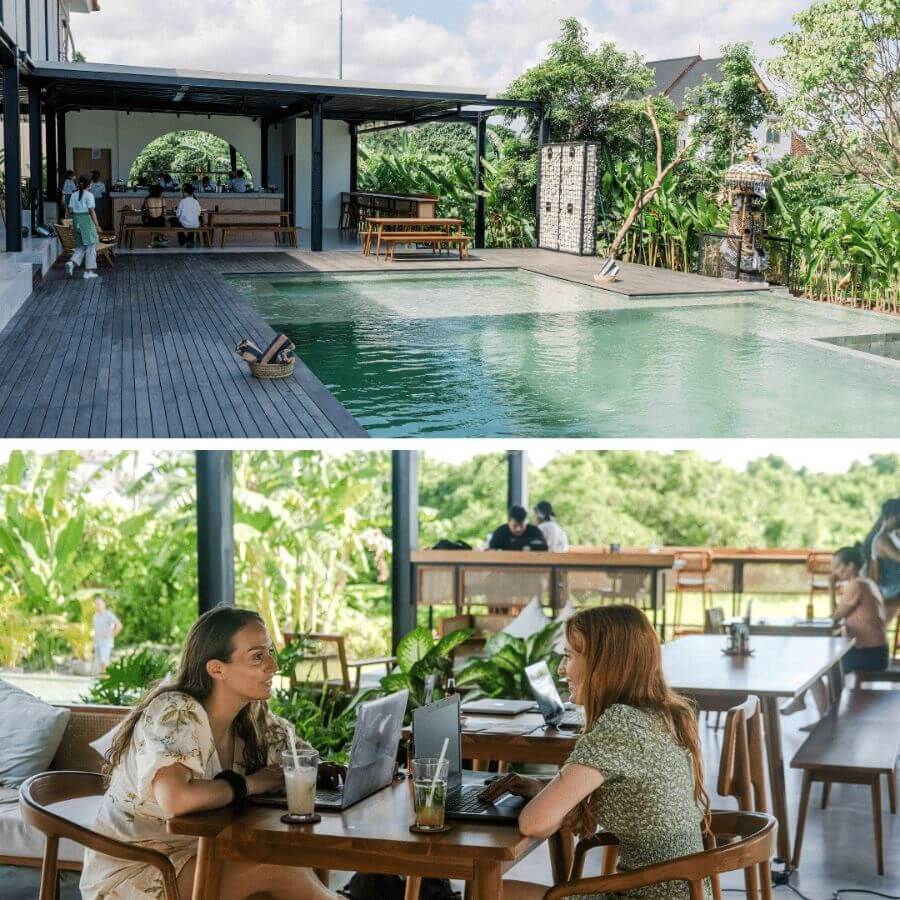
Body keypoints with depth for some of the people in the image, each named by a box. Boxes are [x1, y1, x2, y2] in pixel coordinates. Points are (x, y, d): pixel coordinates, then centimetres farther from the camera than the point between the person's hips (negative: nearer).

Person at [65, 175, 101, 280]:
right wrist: (97, 224, -10)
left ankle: (72, 263, -8)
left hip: (76, 220, 6)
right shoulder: (89, 195, -10)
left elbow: (70, 210, 6)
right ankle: (89, 271, 5)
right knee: (90, 245, 4)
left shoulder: (74, 195, 6)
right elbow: (92, 211, -14)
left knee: (81, 246, 16)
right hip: (87, 220, -6)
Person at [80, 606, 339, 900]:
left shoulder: (253, 717, 1)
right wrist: (247, 784, -21)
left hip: (194, 859, 7)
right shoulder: (175, 713, -21)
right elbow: (176, 798, -38)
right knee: (277, 866, -22)